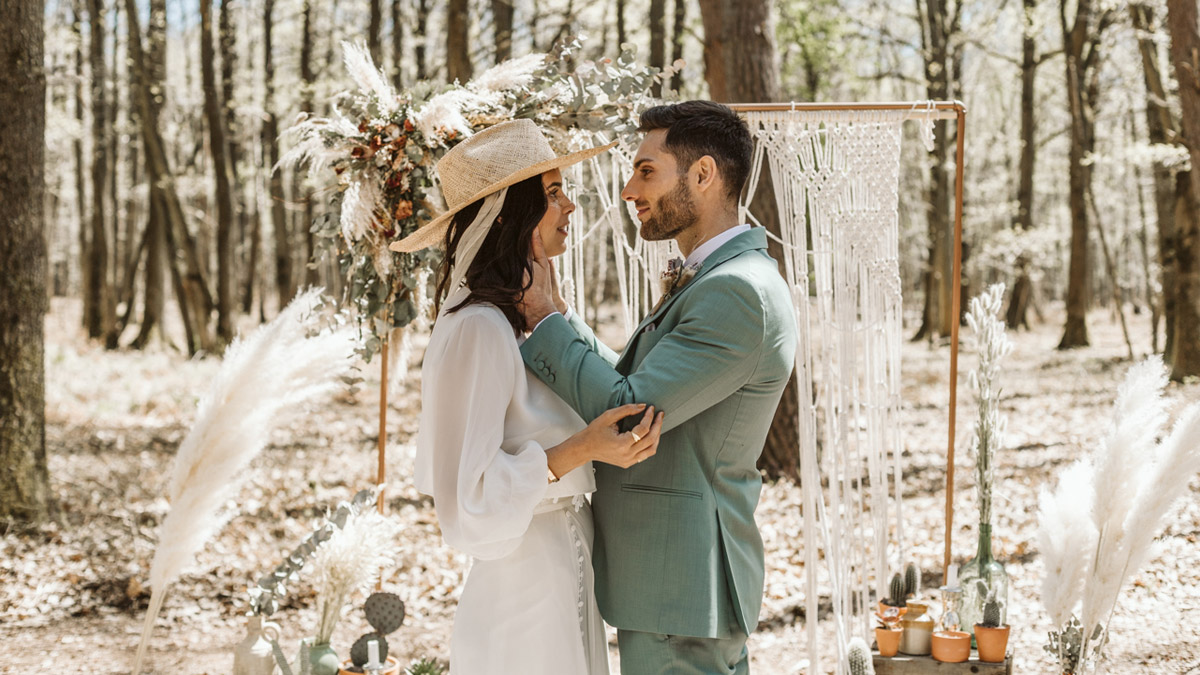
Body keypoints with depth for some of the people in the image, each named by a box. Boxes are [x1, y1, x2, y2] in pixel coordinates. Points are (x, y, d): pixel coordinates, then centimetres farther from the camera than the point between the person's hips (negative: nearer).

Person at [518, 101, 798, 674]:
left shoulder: (737, 293, -20)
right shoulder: (718, 282, 14)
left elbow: (627, 416, -21)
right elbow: (625, 386, 16)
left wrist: (542, 315, -11)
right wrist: (550, 308, 8)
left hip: (679, 589, -10)